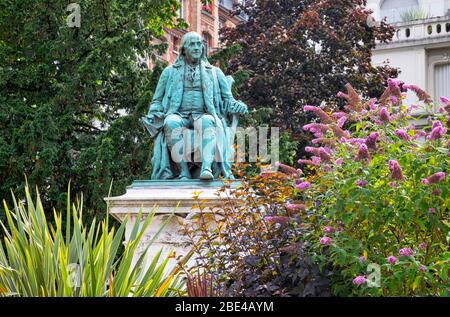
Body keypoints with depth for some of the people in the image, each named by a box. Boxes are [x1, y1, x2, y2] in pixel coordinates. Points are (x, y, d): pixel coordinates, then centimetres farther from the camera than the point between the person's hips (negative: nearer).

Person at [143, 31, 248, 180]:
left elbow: (228, 99, 16)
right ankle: (183, 172, -40)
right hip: (178, 116, 0)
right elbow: (157, 101, 21)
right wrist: (153, 116, -1)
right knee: (171, 123, -37)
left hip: (203, 116, 0)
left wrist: (237, 106, -8)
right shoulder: (170, 72, 20)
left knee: (207, 122, -38)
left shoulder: (214, 72, 20)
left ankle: (207, 168, -56)